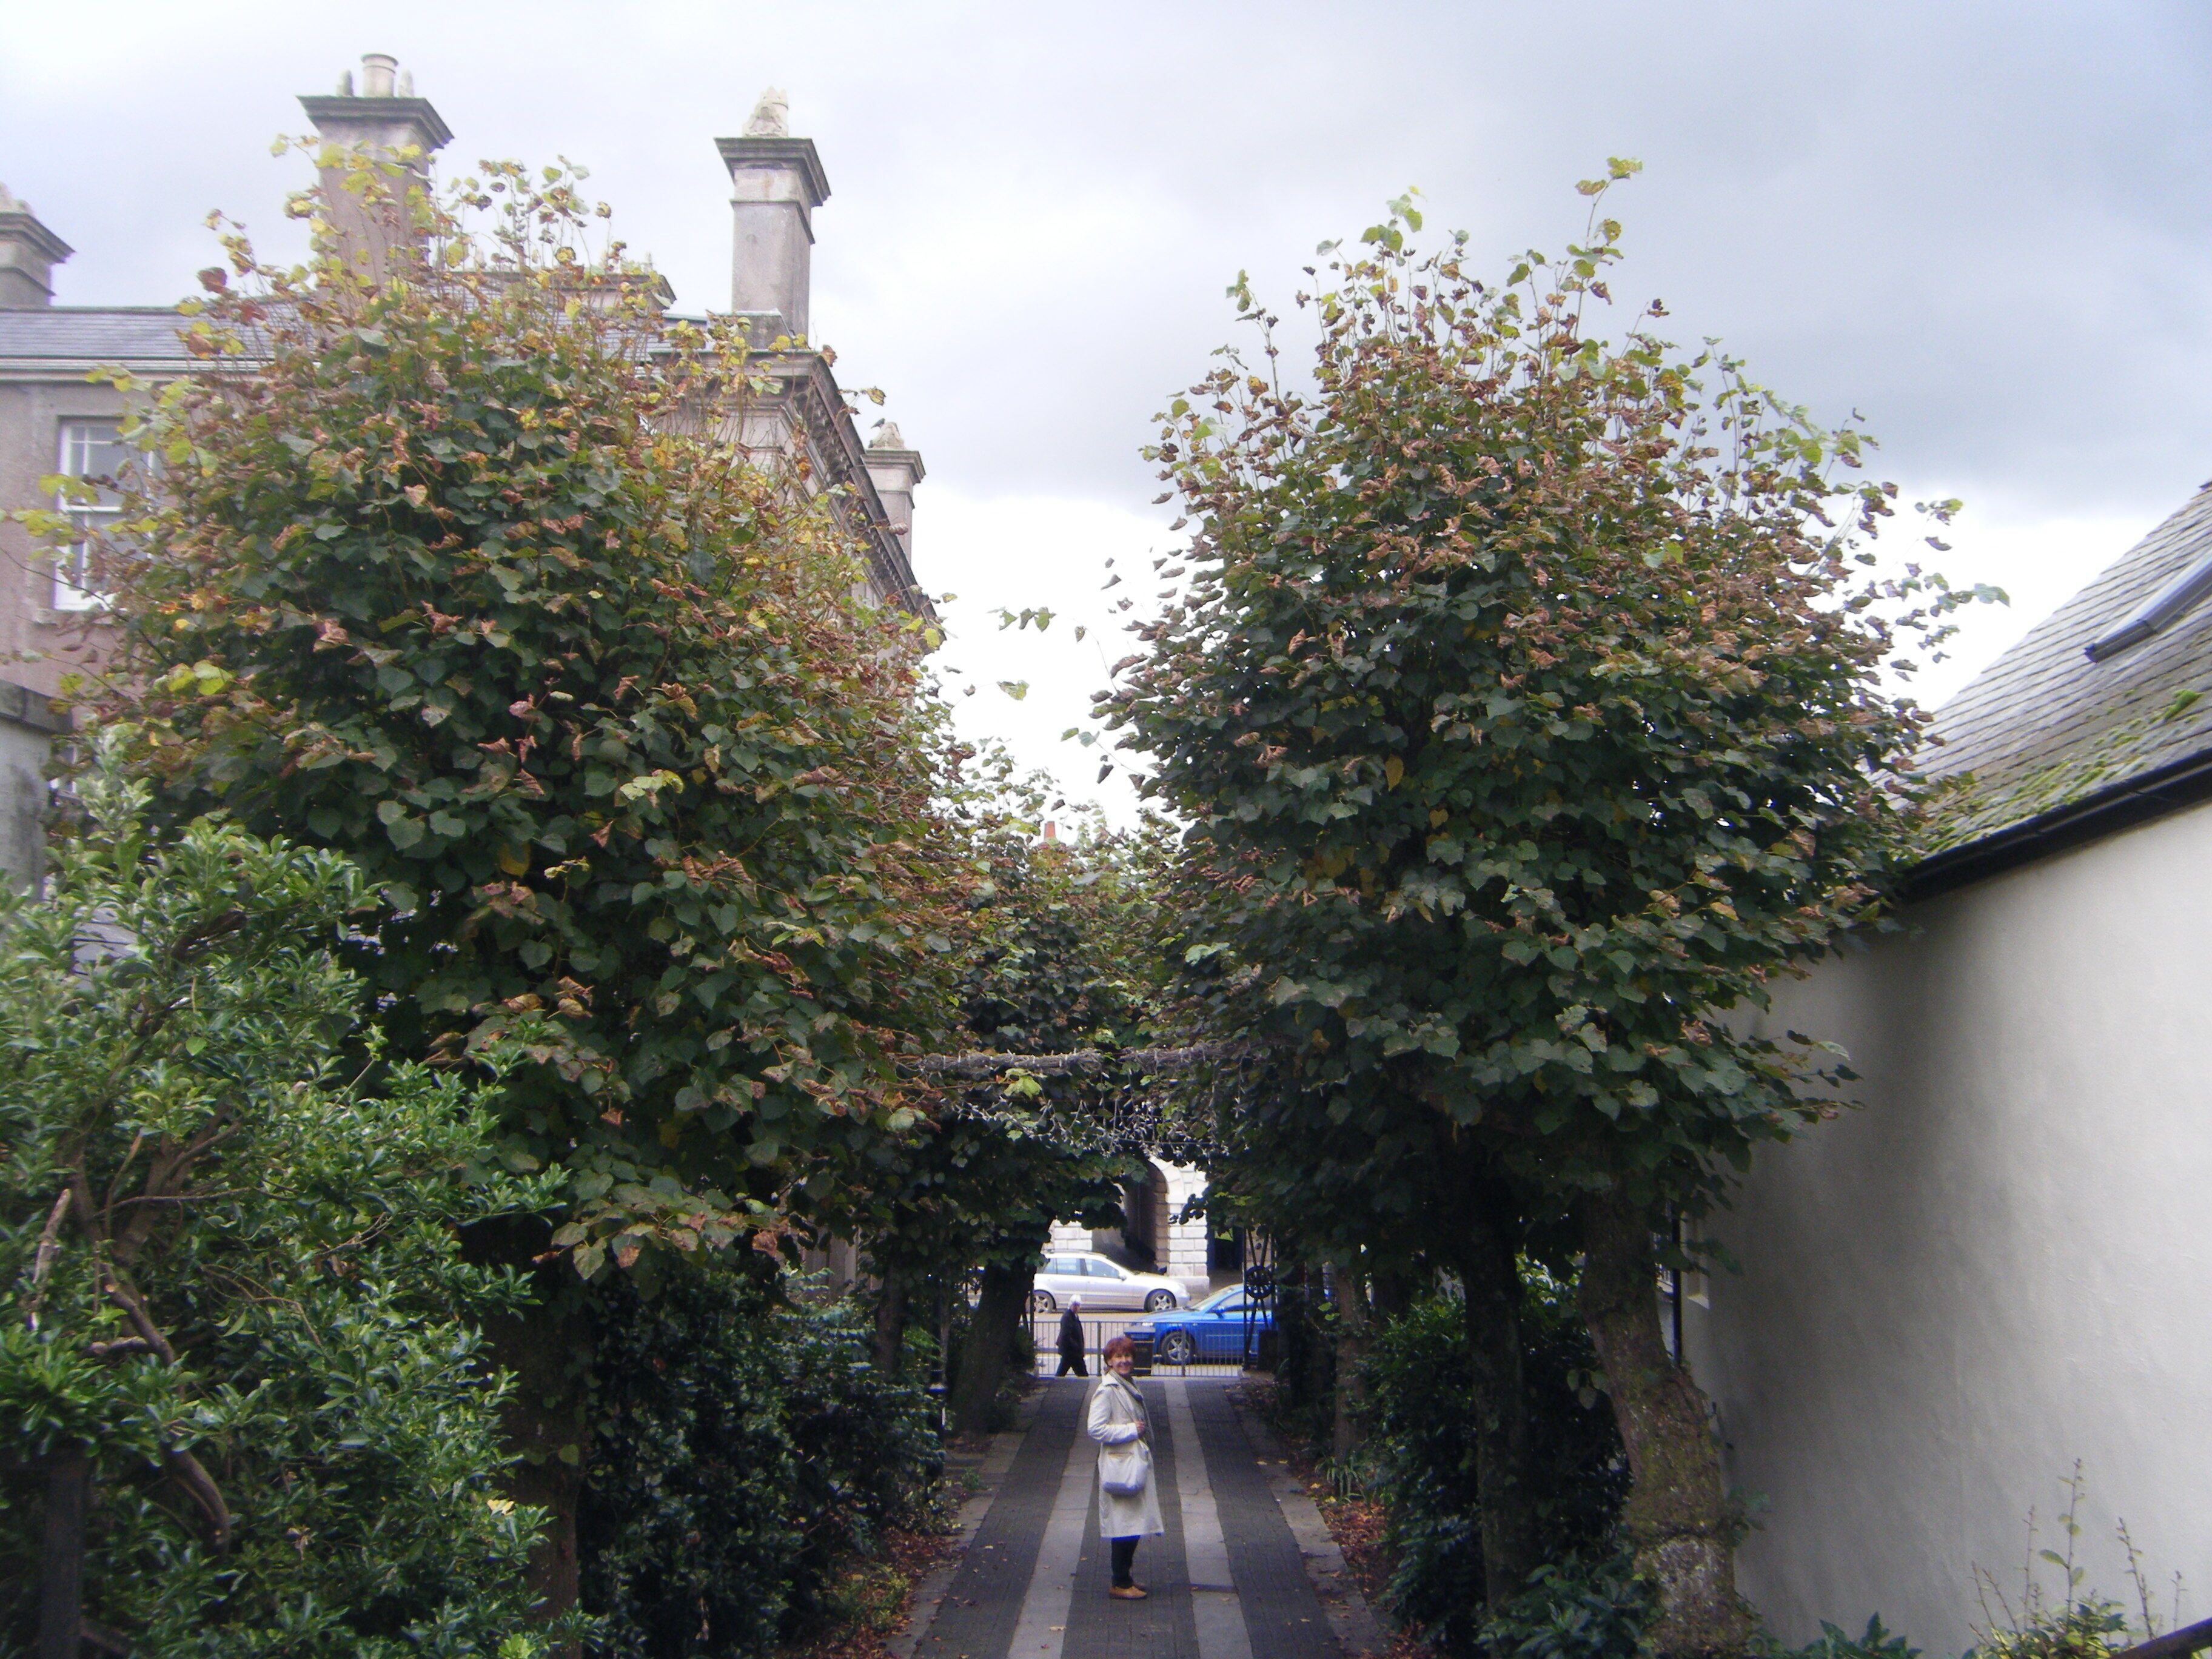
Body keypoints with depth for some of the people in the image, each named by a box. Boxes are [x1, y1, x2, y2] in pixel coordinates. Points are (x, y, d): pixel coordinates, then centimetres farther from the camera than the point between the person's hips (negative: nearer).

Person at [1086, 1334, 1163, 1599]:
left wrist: (1140, 1430, 10)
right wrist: (1131, 1430, -16)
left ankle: (1124, 1577, 23)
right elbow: (1096, 1429, -21)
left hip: (1136, 1463, 9)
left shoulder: (1128, 1386, 15)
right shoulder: (1106, 1390, -14)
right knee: (1124, 1526, -5)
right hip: (1119, 1466, -9)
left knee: (1134, 1525, 13)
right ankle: (1120, 1583, 3)